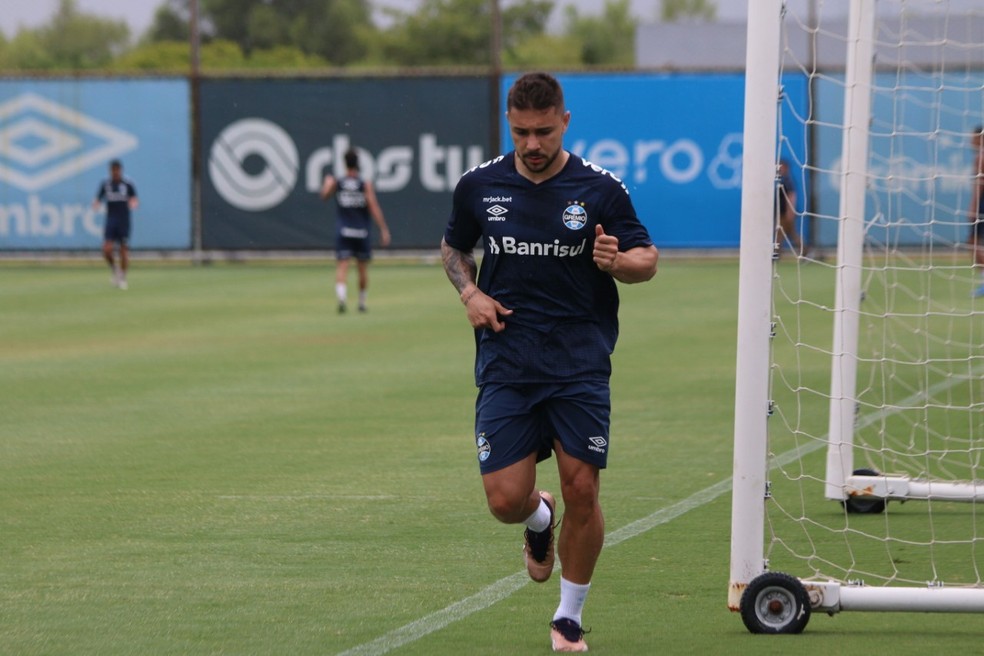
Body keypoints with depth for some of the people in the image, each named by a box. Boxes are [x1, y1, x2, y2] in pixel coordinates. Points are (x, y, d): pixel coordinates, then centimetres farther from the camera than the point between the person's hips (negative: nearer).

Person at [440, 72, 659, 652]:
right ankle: (540, 519, 33)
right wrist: (470, 293, 1)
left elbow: (648, 258, 3)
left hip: (580, 363, -1)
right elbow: (454, 247, 21)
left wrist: (617, 261, -20)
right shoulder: (480, 186, 3)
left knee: (582, 490, -6)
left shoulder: (600, 189, -3)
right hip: (506, 364, 2)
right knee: (506, 500, -7)